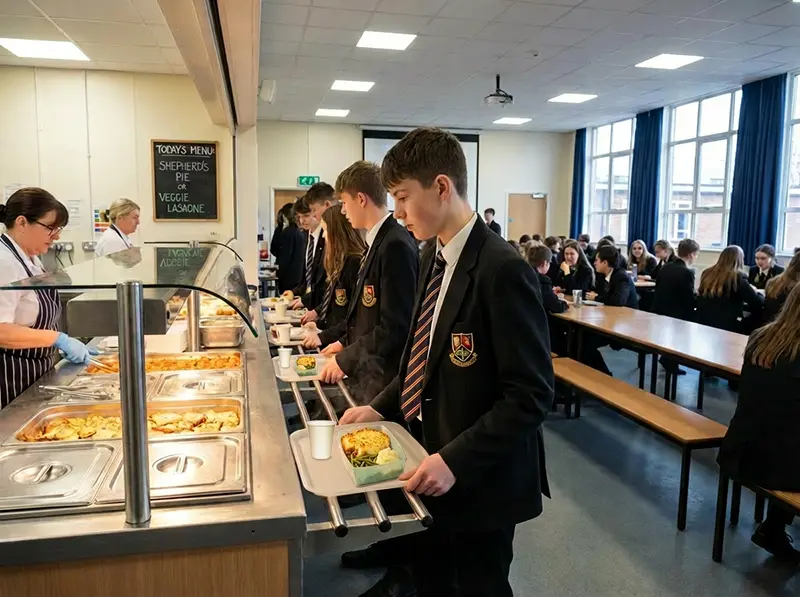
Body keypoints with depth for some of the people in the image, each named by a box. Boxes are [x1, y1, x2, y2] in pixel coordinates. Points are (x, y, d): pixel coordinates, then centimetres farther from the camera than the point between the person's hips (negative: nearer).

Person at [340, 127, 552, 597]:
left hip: (480, 480, -7)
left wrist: (456, 461, -24)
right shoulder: (435, 257, 5)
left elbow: (532, 395, -22)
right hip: (430, 460, 7)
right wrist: (382, 408, 4)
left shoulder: (502, 269, -23)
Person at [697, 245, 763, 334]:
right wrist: (755, 293, 16)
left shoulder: (707, 274, 5)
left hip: (703, 324, 6)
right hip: (727, 327, -6)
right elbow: (758, 303, -7)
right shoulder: (738, 277, -10)